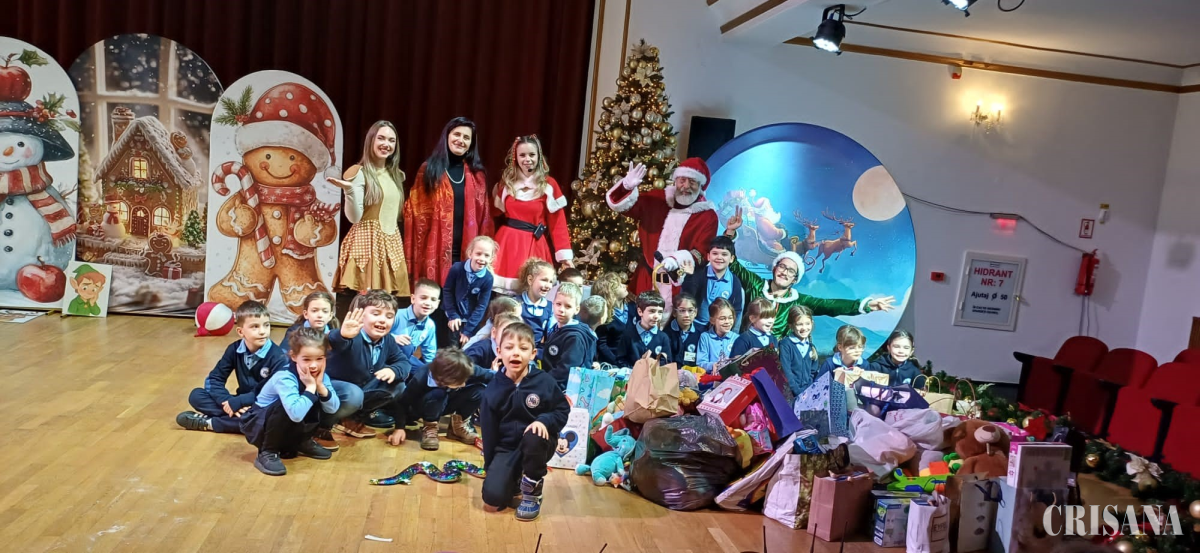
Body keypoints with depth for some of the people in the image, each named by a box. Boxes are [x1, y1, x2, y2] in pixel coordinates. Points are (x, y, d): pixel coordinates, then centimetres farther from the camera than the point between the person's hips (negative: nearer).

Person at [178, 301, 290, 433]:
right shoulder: (234, 349, -3)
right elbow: (214, 378, -2)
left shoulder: (278, 357, -17)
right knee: (196, 395, -6)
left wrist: (238, 402, -27)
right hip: (242, 404, 5)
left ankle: (209, 423, -21)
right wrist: (226, 401, -22)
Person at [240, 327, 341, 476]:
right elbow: (296, 414, -45)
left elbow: (333, 409, -14)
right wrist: (310, 387, -35)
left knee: (318, 401, -14)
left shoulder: (320, 375, -11)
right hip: (258, 425, -6)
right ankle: (267, 453, -16)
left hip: (287, 428, 6)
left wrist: (320, 386, -27)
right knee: (285, 407, -34)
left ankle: (302, 442, 8)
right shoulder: (285, 378, -31)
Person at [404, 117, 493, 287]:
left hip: (467, 252, 2)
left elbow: (484, 215, 13)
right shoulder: (430, 169, 4)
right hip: (436, 250, -2)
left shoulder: (477, 174, 13)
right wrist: (413, 255, -5)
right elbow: (416, 211, 2)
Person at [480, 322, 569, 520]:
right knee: (492, 498, -18)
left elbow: (563, 410, -3)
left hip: (537, 446, -1)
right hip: (506, 448, 1)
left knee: (533, 437, -38)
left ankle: (532, 490, -11)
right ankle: (515, 479, 20)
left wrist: (545, 421, -25)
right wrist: (489, 466, 3)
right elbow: (488, 430, 0)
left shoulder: (545, 382, -12)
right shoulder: (493, 389, -7)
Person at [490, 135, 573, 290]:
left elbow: (558, 223, -4)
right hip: (507, 242, 2)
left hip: (534, 245, -2)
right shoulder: (506, 181, 7)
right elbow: (496, 213, 16)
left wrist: (565, 254, -11)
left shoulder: (549, 185, -1)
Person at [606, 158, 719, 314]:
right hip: (646, 279, 3)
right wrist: (627, 187, -20)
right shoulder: (657, 200, 3)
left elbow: (702, 252, -14)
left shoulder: (708, 216, -4)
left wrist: (676, 260, -33)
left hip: (680, 286, -2)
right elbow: (619, 204, 2)